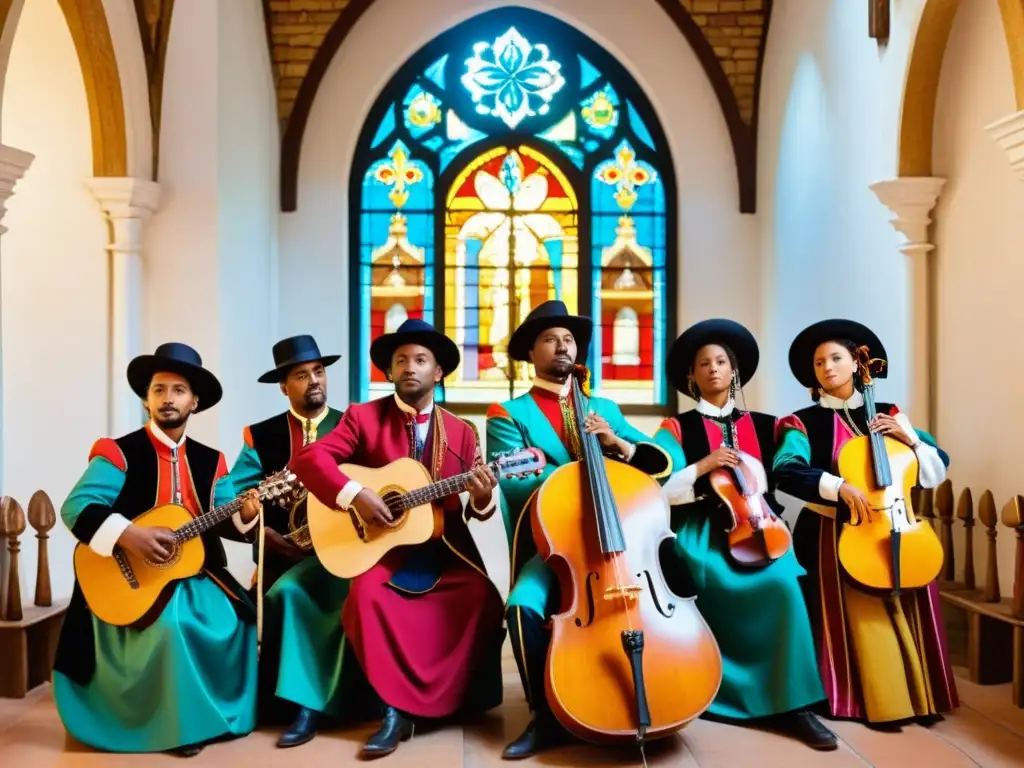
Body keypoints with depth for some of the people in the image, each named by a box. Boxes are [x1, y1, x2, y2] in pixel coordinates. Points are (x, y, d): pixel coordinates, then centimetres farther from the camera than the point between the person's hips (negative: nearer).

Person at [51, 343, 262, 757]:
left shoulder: (210, 461, 9)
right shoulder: (119, 453, -5)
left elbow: (224, 520, 6)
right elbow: (76, 507, -15)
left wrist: (244, 513, -17)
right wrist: (129, 535, -28)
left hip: (195, 573, 5)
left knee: (233, 619, -16)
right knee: (172, 623, -31)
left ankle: (217, 711, 7)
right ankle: (179, 725, -11)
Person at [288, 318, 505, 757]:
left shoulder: (460, 432, 9)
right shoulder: (363, 417, 2)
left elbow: (475, 508, 8)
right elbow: (307, 459, -10)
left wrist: (482, 498, -16)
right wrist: (355, 495, -23)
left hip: (445, 549, 2)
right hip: (382, 549, -1)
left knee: (481, 597, -25)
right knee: (365, 594, -31)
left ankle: (445, 699, -4)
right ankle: (397, 707, -16)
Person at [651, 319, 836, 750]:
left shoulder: (761, 425, 17)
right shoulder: (677, 429, 8)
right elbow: (656, 490, -3)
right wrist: (701, 467, -12)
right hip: (702, 531, -2)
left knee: (785, 584, -30)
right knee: (770, 587, -31)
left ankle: (791, 702, -18)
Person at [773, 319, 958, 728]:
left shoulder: (889, 415, 13)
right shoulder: (805, 423, 2)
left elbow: (937, 470, 12)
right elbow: (786, 471, -17)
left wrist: (910, 438, -5)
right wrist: (839, 486, -28)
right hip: (834, 533, -3)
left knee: (910, 599, -16)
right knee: (864, 611, -21)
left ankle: (920, 693, -1)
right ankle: (880, 701, -10)